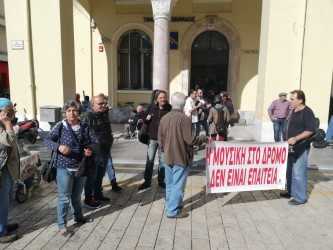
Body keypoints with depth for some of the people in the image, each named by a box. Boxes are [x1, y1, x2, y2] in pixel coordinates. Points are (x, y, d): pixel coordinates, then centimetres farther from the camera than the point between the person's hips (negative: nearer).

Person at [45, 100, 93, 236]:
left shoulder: (84, 127, 0)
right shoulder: (60, 126, -9)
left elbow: (88, 143, 11)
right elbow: (48, 140, -8)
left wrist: (89, 150, -10)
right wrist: (58, 146, -26)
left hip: (80, 167, 4)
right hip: (64, 167, -3)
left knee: (77, 196, 20)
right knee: (64, 197, 4)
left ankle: (78, 216, 40)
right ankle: (62, 224, 19)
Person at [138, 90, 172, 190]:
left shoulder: (169, 109, -5)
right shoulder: (151, 107, -1)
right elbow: (145, 121, 9)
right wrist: (146, 119, -12)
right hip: (152, 138, 1)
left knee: (162, 160, 12)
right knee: (149, 160, 7)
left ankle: (161, 180, 28)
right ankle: (147, 181, 20)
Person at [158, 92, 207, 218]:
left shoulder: (164, 118, 1)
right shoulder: (185, 119, -18)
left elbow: (160, 138, 7)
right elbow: (190, 140, -20)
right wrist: (203, 138, -4)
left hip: (168, 157, 6)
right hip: (181, 158, -6)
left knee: (169, 184, 19)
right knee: (178, 185, 5)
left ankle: (169, 205, 33)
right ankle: (173, 211, 13)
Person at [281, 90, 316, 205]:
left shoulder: (307, 112, -13)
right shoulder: (293, 111, 12)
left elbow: (310, 130, -18)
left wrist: (295, 138, -24)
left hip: (301, 148, -9)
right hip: (291, 147, 9)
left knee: (298, 173, -3)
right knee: (289, 171, 17)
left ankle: (300, 197, 10)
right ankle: (291, 191, 32)